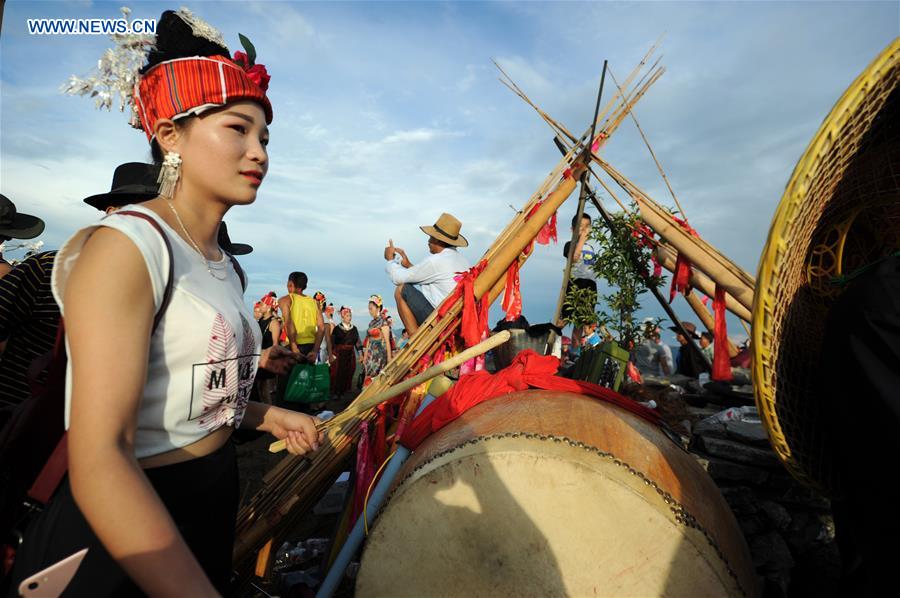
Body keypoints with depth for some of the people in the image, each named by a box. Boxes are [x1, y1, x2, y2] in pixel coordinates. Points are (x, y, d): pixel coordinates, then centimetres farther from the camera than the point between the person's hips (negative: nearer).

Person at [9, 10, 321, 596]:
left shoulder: (225, 265, 4)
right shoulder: (124, 246, -20)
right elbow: (99, 460, -27)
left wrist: (268, 416, 2)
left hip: (214, 503, 8)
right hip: (121, 531, -7)